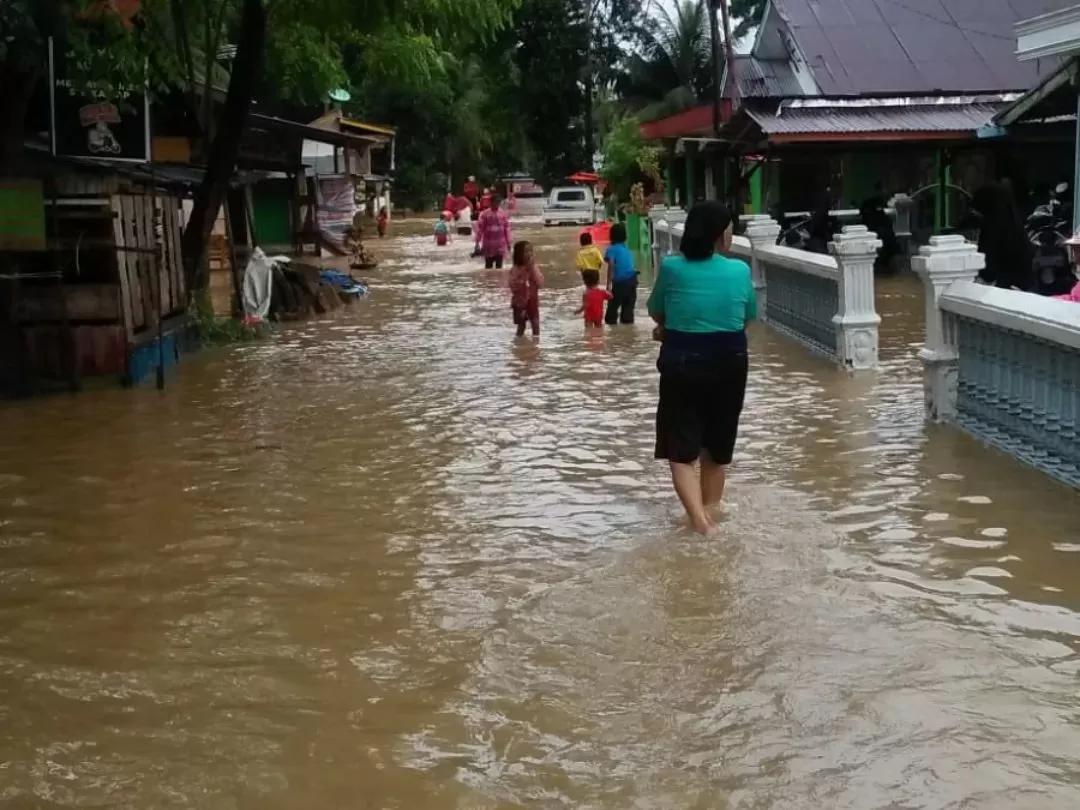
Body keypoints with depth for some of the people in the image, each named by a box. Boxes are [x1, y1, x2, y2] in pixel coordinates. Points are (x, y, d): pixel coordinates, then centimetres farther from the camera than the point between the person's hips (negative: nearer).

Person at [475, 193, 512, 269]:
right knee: (488, 266, 5)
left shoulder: (503, 214, 1)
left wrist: (508, 242, 9)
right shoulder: (485, 214, -7)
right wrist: (477, 243, -10)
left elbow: (507, 228, 8)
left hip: (500, 244, 2)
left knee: (499, 266, 4)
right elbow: (479, 229, -7)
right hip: (488, 244, -2)